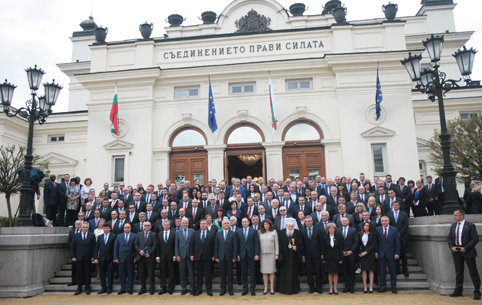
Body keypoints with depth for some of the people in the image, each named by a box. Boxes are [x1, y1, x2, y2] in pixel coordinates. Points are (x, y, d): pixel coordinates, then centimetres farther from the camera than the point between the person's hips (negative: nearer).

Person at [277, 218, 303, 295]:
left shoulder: (297, 233, 1)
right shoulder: (281, 232, 1)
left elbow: (300, 243, 1)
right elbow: (279, 244, 2)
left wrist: (296, 247, -19)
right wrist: (279, 254, -5)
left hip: (293, 256, 0)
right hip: (284, 256, 0)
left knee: (293, 272, 2)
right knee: (284, 273, 4)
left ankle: (293, 289, 11)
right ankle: (283, 289, 14)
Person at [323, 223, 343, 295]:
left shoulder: (338, 237, 1)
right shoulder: (325, 238, 2)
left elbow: (341, 248, 1)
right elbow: (324, 248, 2)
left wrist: (341, 259, -4)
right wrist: (323, 258, -2)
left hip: (336, 257, 0)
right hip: (328, 257, 0)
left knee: (335, 273, 5)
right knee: (330, 273, 4)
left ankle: (335, 288, 13)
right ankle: (331, 288, 12)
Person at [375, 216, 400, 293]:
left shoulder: (394, 230, -1)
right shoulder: (378, 229, 2)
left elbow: (397, 242, 0)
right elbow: (376, 242, 3)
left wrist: (397, 253, -6)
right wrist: (376, 252, -2)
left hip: (391, 253, -1)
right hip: (381, 253, 1)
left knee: (393, 270, 6)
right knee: (382, 270, 5)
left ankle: (393, 287, 19)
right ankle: (383, 287, 14)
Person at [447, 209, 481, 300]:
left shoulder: (470, 225, -6)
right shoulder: (453, 225, 11)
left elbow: (475, 239, -10)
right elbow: (449, 238, 15)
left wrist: (465, 248, -16)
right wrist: (451, 247, -2)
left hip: (468, 251, -5)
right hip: (456, 251, 5)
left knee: (473, 272, 1)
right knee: (458, 272, 11)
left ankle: (477, 292, 9)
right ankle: (458, 291, 19)